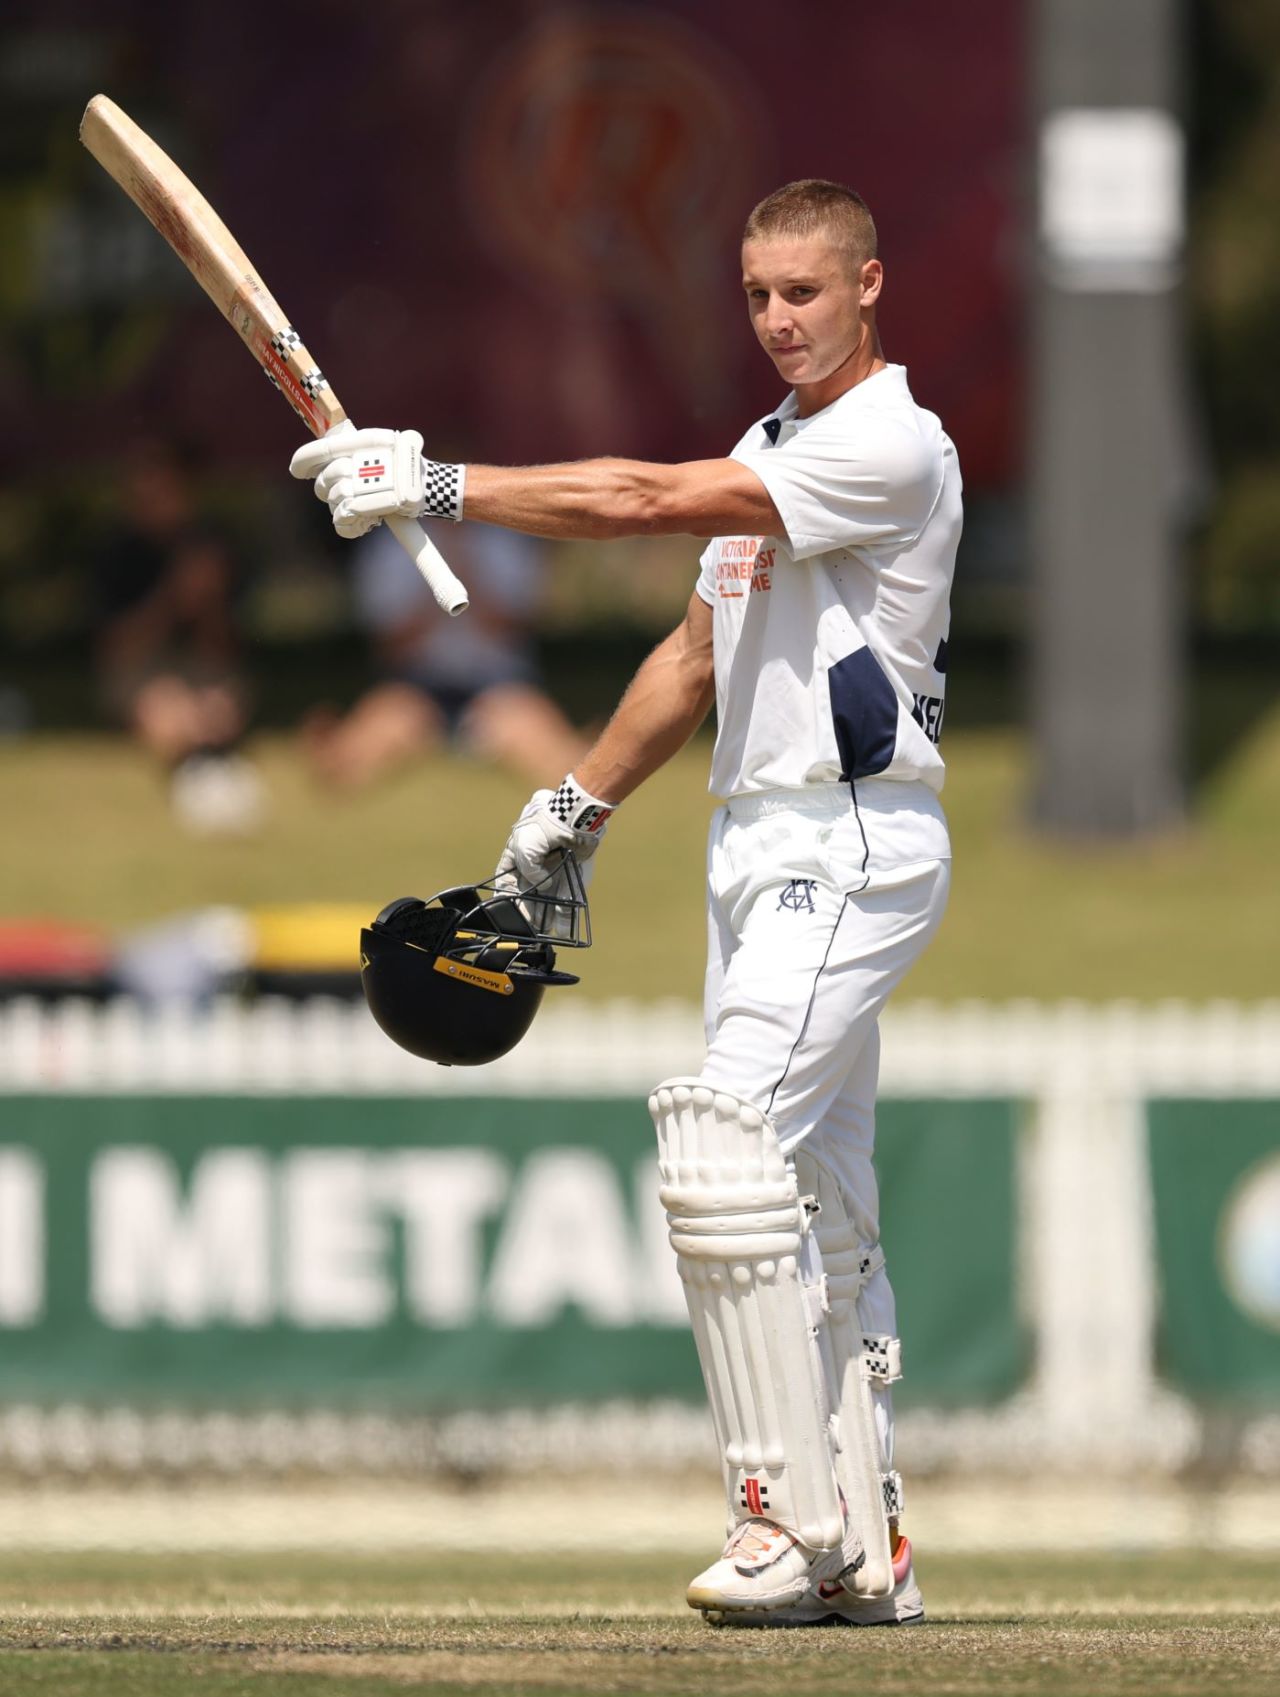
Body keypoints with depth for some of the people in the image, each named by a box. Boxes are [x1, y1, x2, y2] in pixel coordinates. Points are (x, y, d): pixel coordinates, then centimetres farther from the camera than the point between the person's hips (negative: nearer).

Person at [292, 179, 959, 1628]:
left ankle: (789, 1520, -22)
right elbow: (702, 650, 26)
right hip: (756, 848, 10)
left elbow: (647, 501, -22)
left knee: (726, 1146, -22)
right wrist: (579, 802, 24)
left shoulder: (891, 449, -14)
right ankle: (866, 1550, 12)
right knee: (813, 1205, 9)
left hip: (852, 844, -10)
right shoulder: (767, 452, 17)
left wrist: (438, 488, -22)